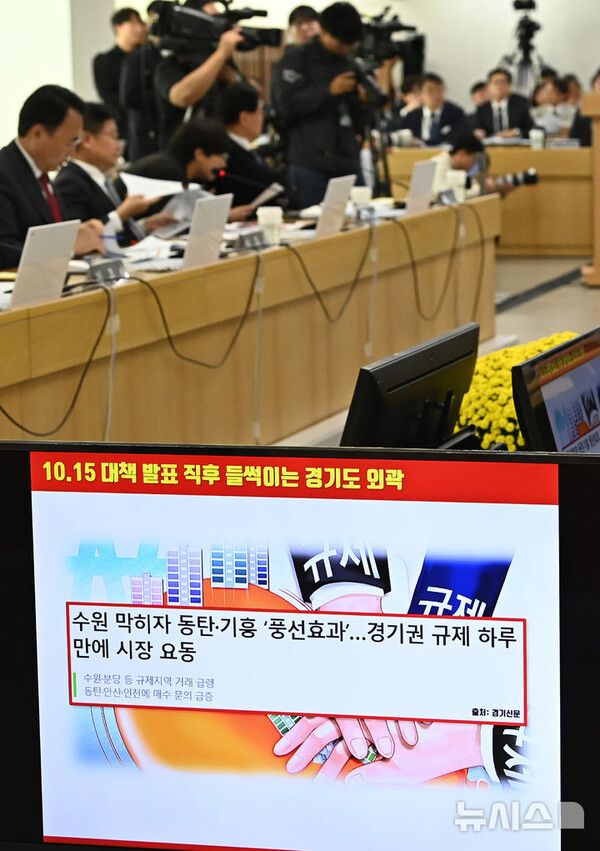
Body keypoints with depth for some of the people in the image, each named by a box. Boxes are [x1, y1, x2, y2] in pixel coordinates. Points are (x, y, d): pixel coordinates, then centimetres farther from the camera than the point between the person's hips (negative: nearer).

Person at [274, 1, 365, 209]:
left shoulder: (348, 63, 16)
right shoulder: (296, 58, -1)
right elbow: (287, 104, -12)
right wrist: (330, 90, -16)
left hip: (349, 162, 6)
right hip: (311, 164, -6)